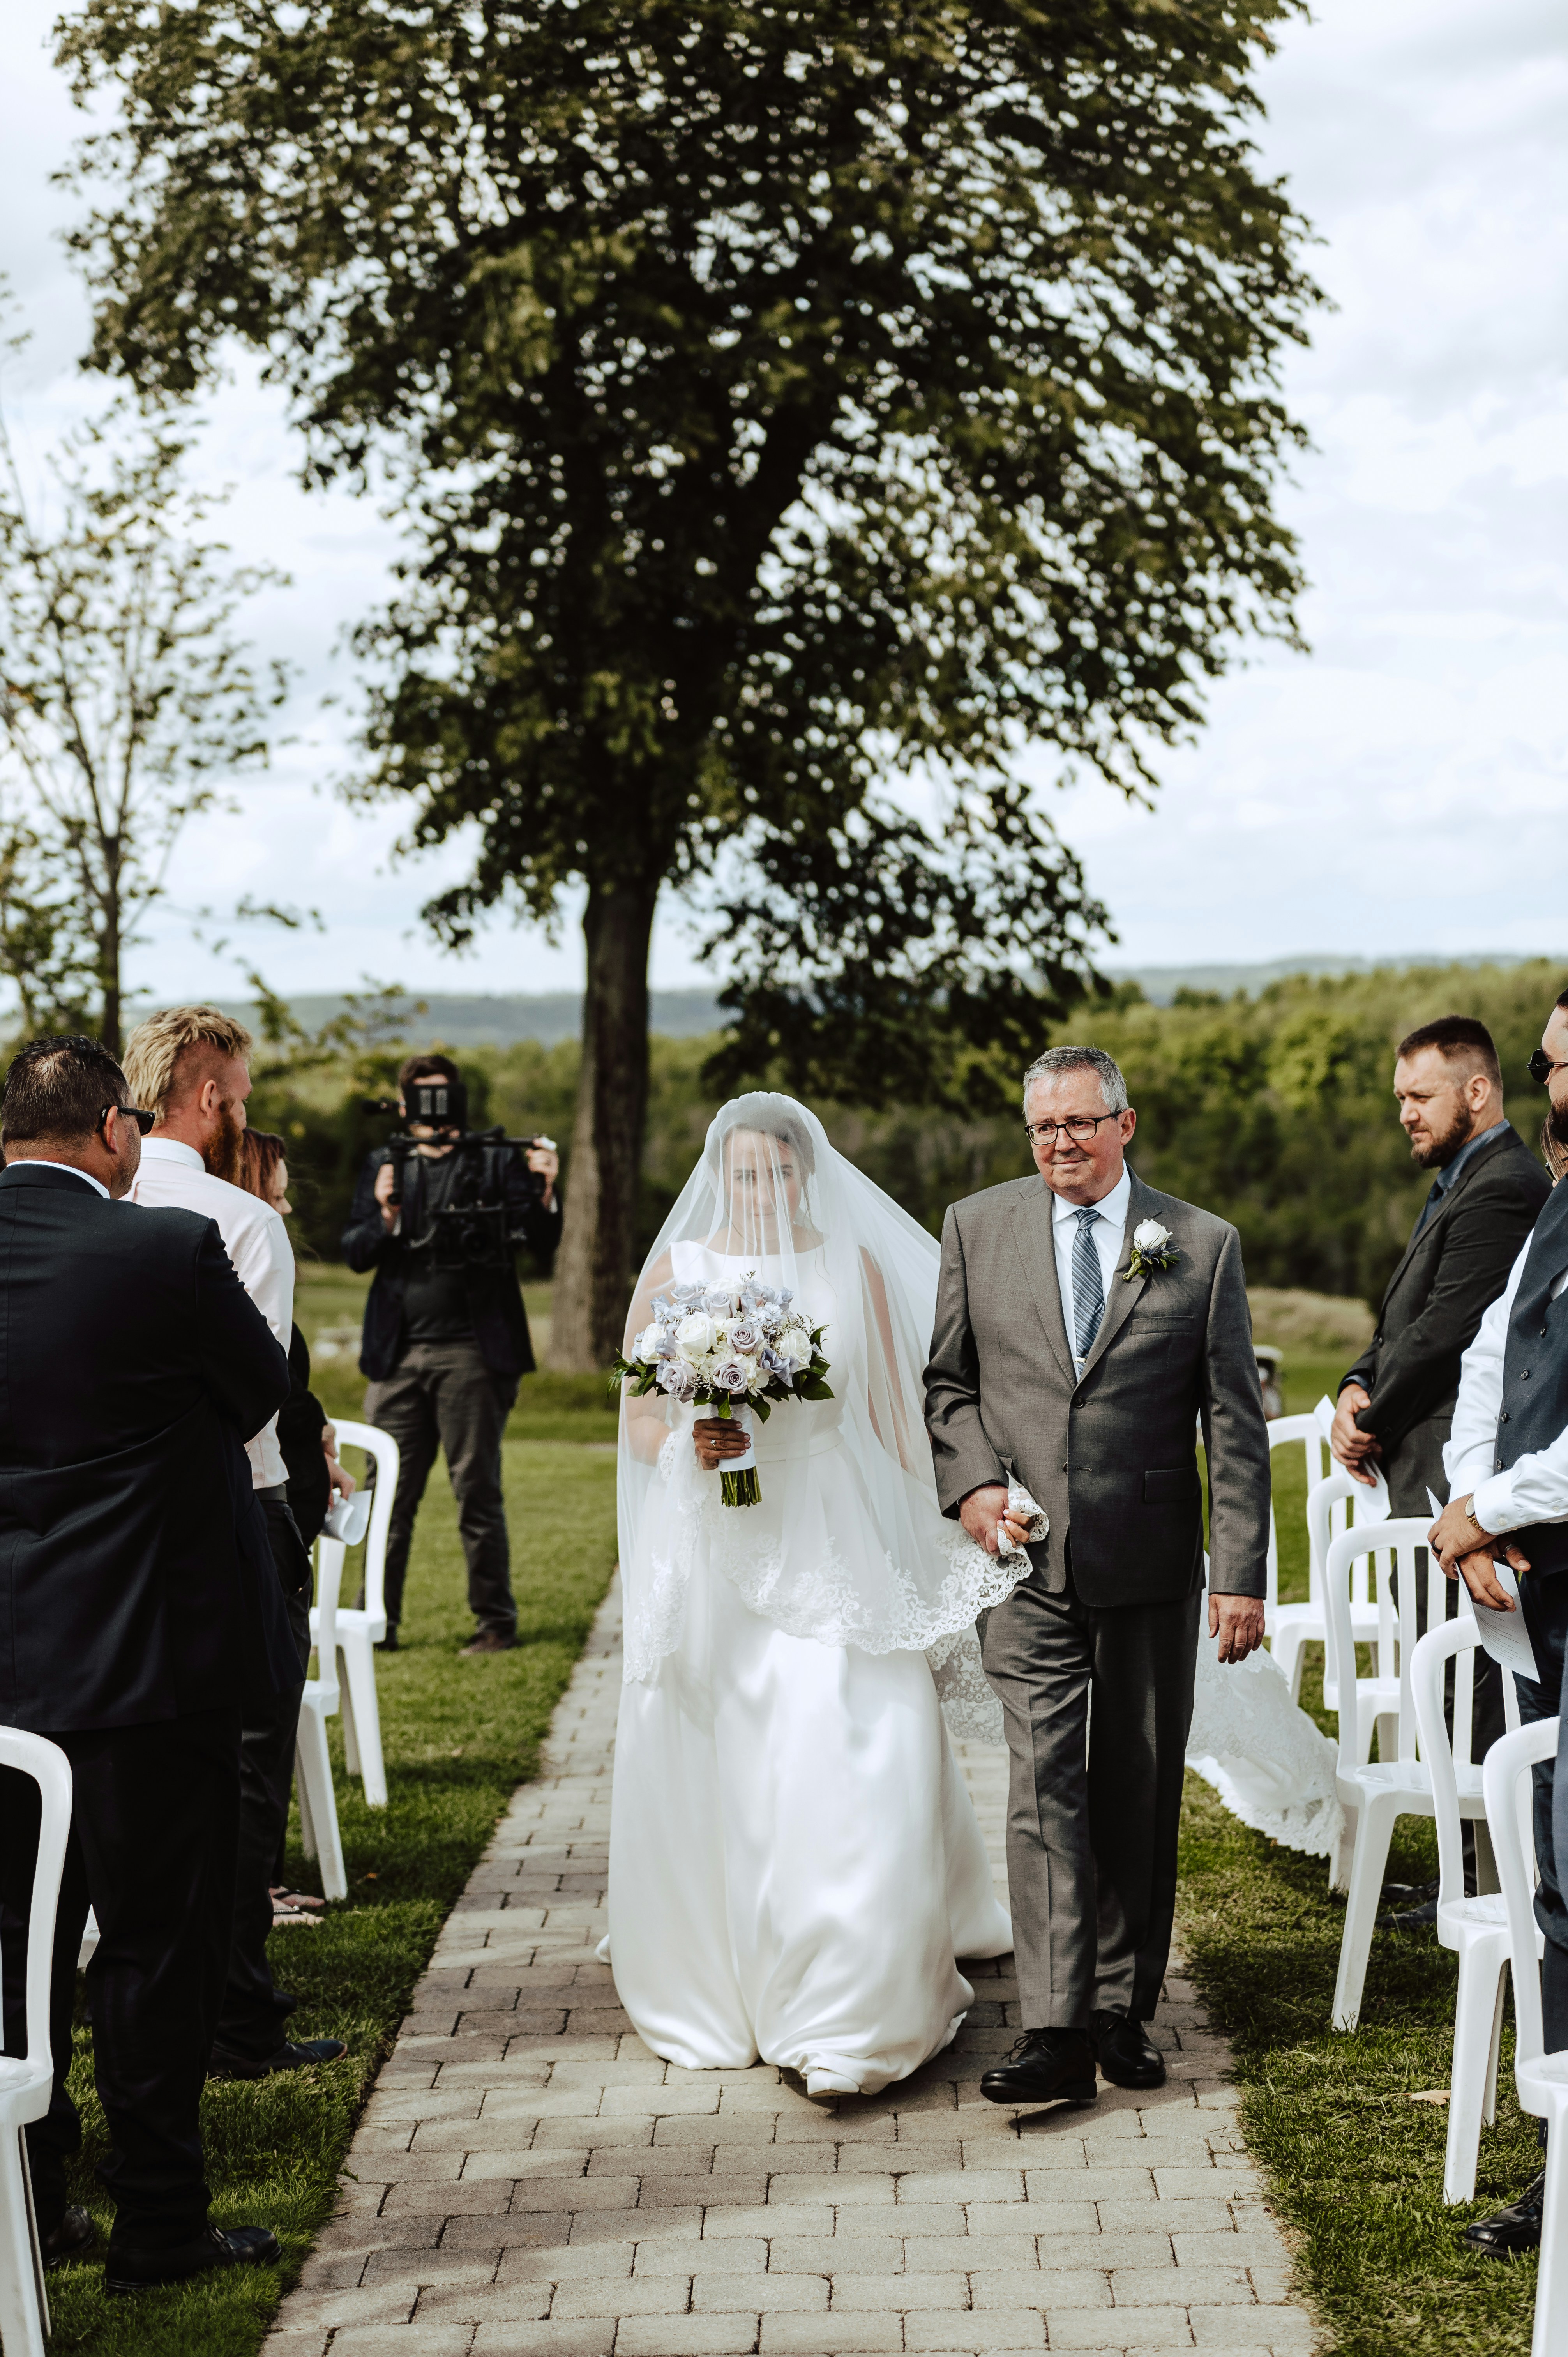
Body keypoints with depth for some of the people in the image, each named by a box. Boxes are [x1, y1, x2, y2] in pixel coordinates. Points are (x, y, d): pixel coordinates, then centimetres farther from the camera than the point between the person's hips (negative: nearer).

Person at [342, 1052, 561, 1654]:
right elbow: (353, 1251, 8)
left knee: (478, 1491, 1)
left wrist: (545, 1192, -22)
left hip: (471, 1352, -3)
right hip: (399, 1355, 3)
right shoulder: (384, 1165, 15)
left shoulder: (496, 1160, 5)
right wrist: (386, 1219, -12)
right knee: (389, 1492, 4)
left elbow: (541, 1242, -2)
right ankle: (378, 1621, 11)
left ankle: (495, 1621, 10)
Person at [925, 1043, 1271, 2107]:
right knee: (1047, 1787, -8)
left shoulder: (1203, 1245, 1)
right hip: (1026, 1559, 0)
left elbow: (1237, 1423, 0)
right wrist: (972, 1481, -6)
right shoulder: (976, 1229, 5)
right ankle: (1057, 2031, -9)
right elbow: (945, 1379, 12)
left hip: (1152, 1568, 0)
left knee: (1140, 1797, 8)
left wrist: (1243, 1576, -5)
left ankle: (1125, 2010, 21)